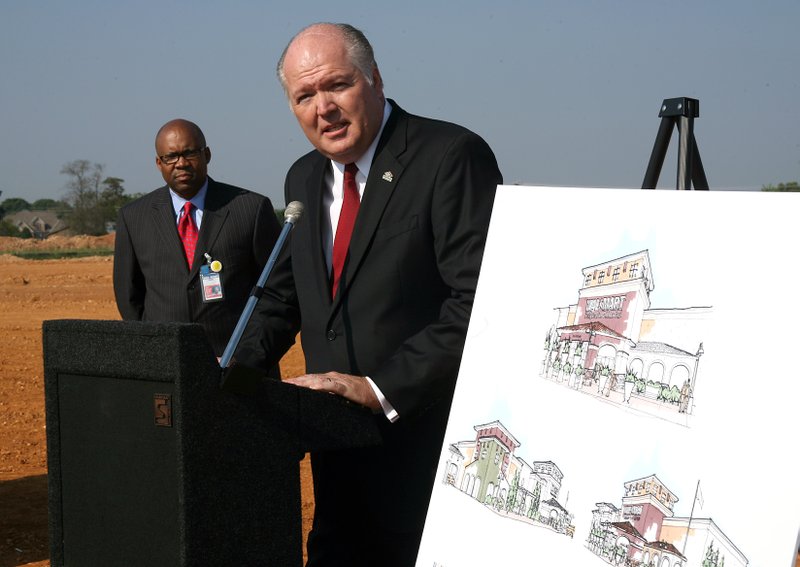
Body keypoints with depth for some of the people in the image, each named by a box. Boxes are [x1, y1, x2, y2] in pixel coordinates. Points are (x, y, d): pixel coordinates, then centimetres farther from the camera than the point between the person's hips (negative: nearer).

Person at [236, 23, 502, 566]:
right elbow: (284, 297, 19)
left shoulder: (453, 156, -13)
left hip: (426, 440, -7)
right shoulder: (304, 178, 12)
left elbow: (481, 302, -20)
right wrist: (233, 370, 2)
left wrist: (382, 390, -23)